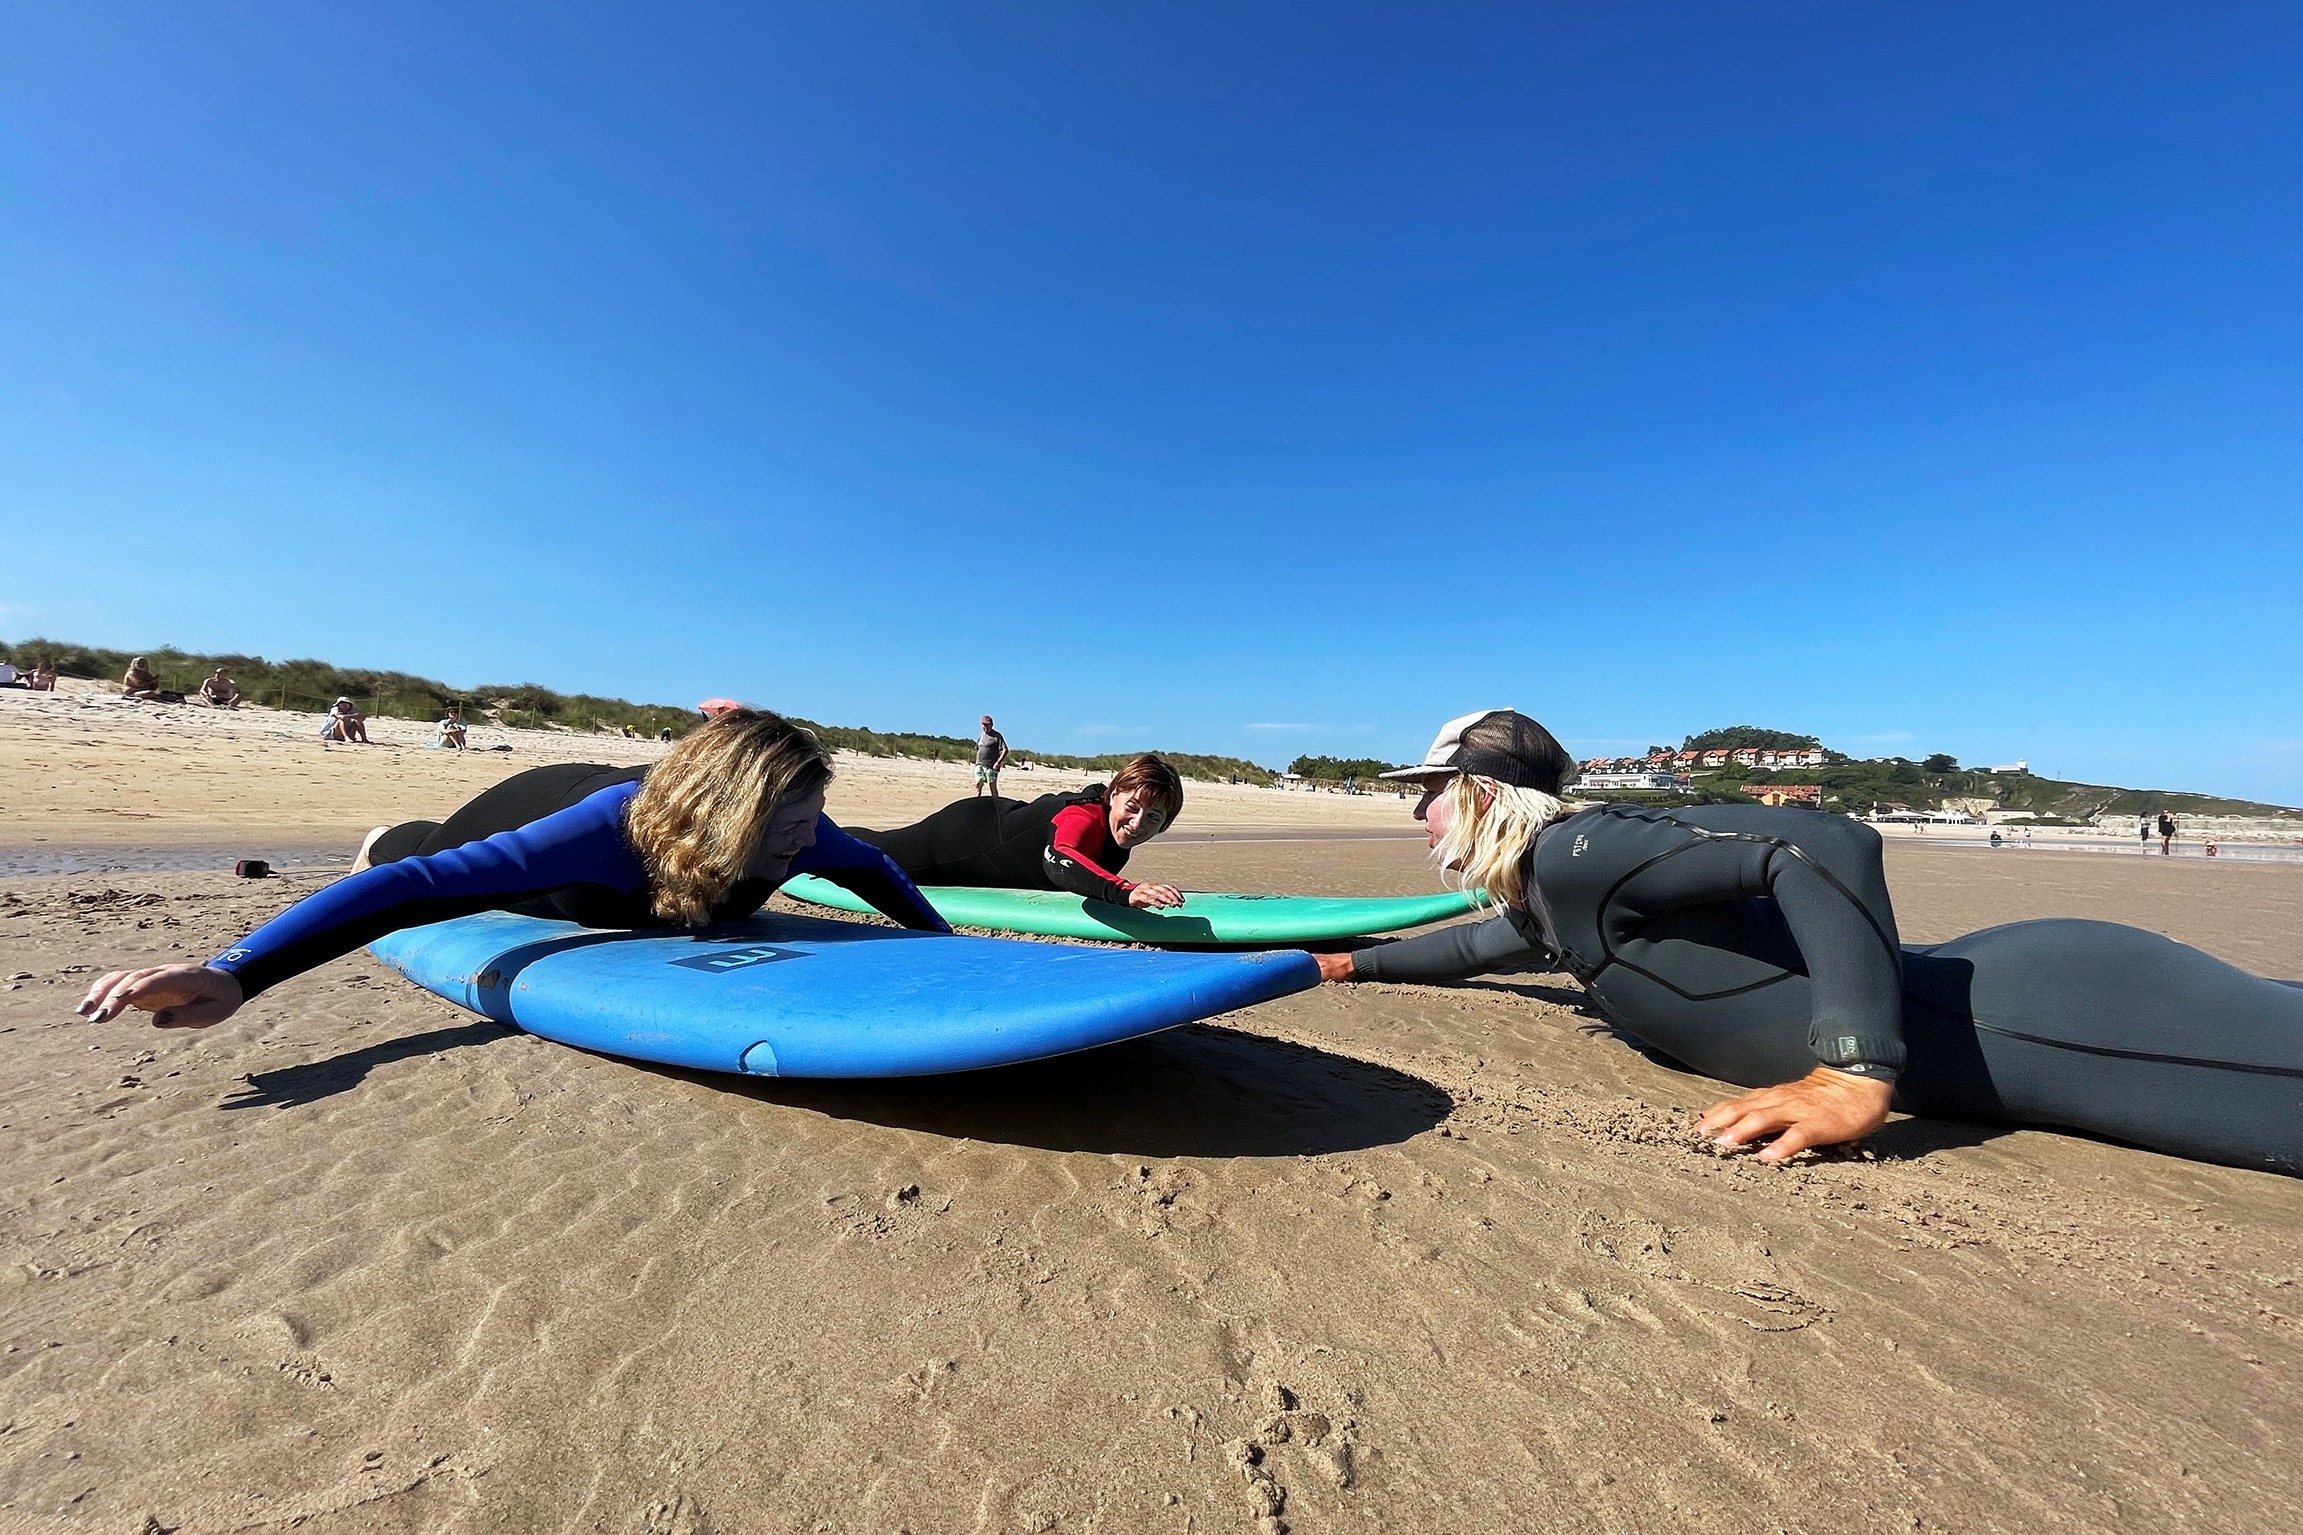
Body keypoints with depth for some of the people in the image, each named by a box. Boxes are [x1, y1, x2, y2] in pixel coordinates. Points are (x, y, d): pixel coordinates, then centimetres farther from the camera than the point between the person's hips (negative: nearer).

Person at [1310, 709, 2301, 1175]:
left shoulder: (1575, 852, -22)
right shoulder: (1543, 900, 10)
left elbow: (1828, 844, -31)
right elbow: (1475, 947, 31)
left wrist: (1858, 1073, -35)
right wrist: (1353, 961, 36)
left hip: (2024, 1015, -8)